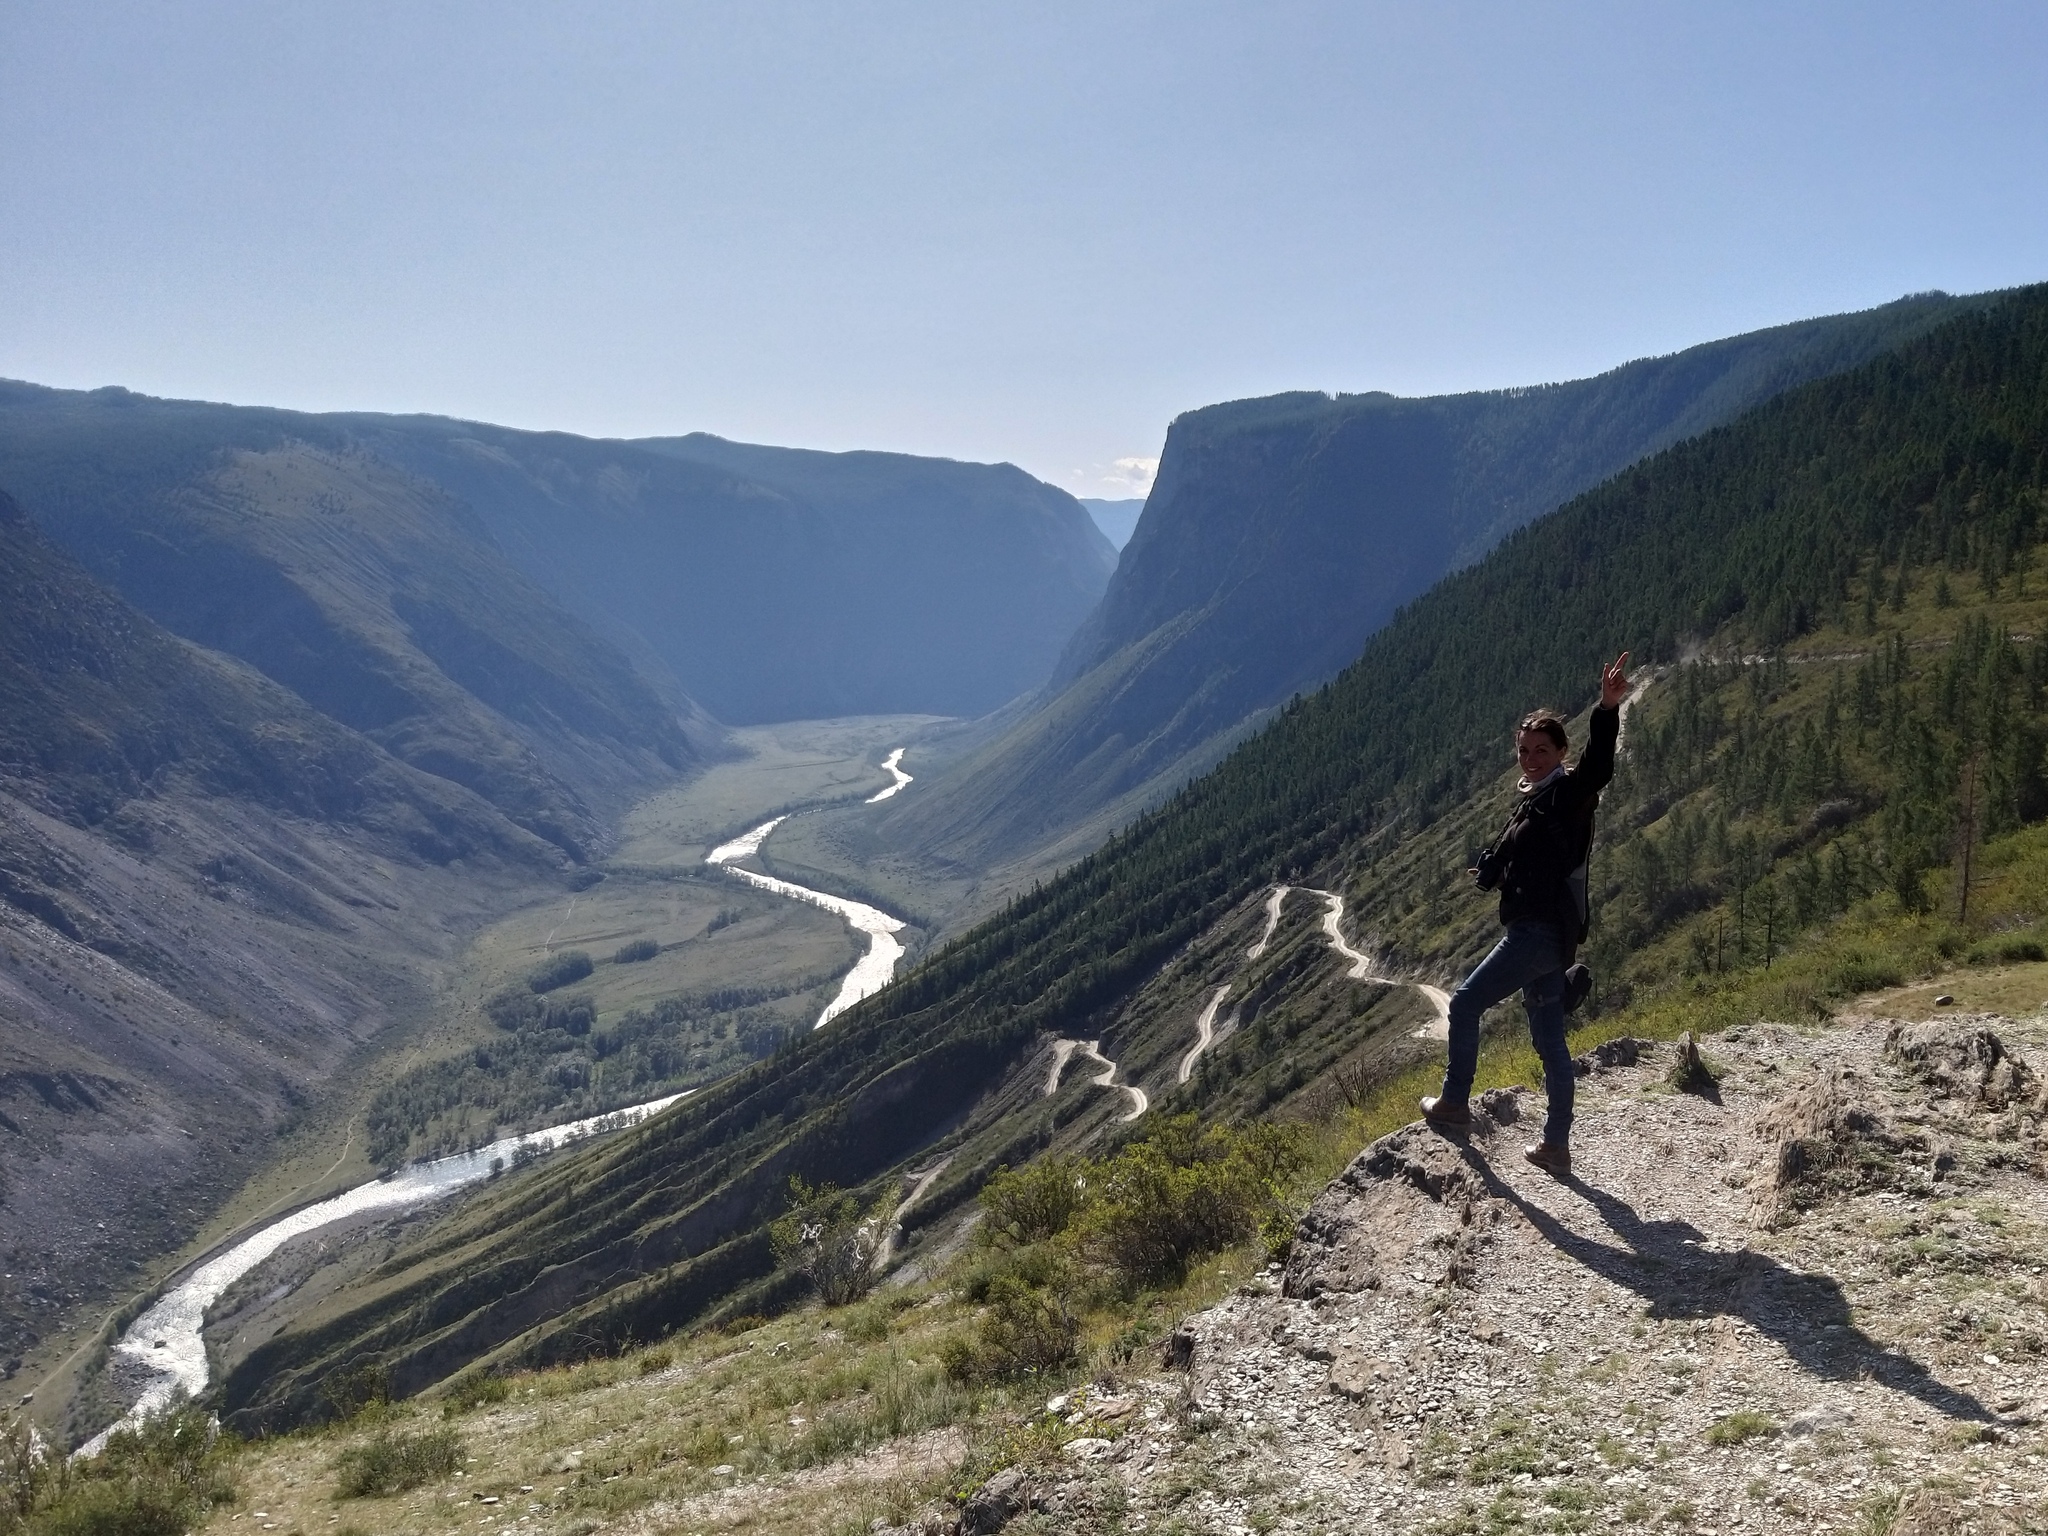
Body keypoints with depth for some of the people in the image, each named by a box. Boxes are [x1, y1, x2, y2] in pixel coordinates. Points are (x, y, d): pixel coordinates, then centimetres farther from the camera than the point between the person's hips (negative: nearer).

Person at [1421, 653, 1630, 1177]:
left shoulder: (1567, 792, -10)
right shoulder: (1531, 799, 16)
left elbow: (1597, 766, -33)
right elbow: (1504, 856, 30)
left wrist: (1607, 710, -47)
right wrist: (1488, 871, 12)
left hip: (1541, 933, -10)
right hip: (1539, 934, 10)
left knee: (1464, 1003, 0)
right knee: (1549, 1040, 12)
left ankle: (1454, 1103, 14)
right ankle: (1556, 1145, 18)